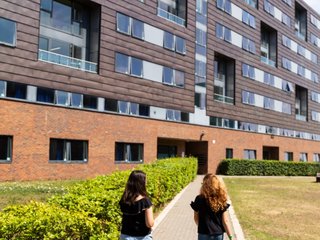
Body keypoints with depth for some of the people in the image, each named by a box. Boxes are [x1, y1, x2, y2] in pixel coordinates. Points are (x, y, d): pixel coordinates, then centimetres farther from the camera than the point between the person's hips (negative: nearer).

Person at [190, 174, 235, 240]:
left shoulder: (199, 199, -12)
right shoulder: (221, 200, -7)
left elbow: (196, 218, 0)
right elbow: (225, 221, -7)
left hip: (204, 234, -2)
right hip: (219, 234, 2)